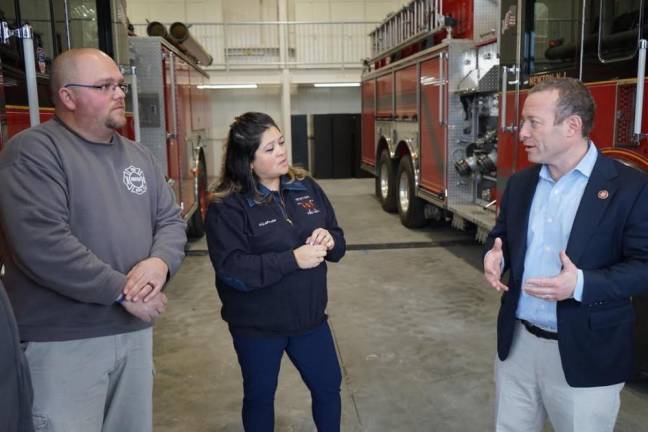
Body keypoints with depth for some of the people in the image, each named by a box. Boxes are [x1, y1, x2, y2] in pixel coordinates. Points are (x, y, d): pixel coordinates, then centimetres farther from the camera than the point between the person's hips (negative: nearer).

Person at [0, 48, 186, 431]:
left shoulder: (139, 155, 11)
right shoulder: (34, 151, -12)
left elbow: (171, 220, 10)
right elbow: (42, 244, -24)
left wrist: (161, 261, -13)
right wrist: (122, 290, -20)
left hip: (135, 332, 7)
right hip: (63, 342, -7)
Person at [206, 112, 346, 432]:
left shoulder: (306, 187, -1)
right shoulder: (226, 206, -17)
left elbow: (338, 240, 6)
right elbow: (232, 270, -26)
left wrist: (329, 241, -18)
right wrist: (293, 259, -29)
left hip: (310, 317, 4)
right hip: (256, 326, -4)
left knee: (328, 387, 19)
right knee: (259, 397, 18)